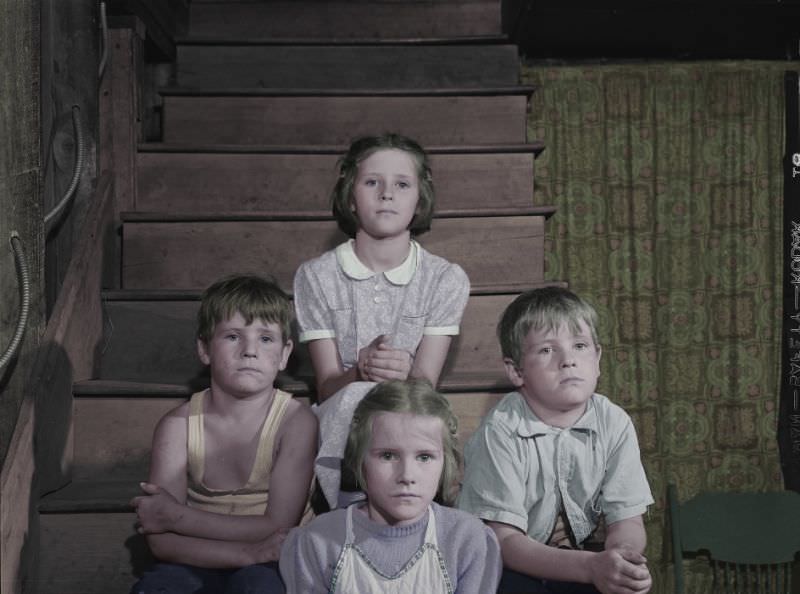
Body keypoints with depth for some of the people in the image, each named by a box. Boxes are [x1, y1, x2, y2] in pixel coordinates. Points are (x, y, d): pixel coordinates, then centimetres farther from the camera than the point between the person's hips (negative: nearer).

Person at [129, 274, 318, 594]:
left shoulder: (296, 421, -10)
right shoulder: (178, 425, -5)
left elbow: (278, 529, -15)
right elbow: (162, 542, -11)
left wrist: (176, 516, -12)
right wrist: (247, 552, -25)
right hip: (199, 565, 2)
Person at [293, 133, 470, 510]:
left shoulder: (446, 279, 3)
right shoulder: (316, 276, 3)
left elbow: (426, 384, -6)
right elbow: (326, 388, -4)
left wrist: (405, 374, -32)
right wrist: (361, 371, -29)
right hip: (338, 433, 0)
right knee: (358, 396, -35)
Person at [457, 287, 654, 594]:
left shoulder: (614, 423, -6)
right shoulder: (501, 432, -19)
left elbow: (626, 520, -5)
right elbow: (503, 540, -21)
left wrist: (621, 556, -28)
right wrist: (592, 566, -33)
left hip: (577, 560, 3)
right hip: (511, 567, -3)